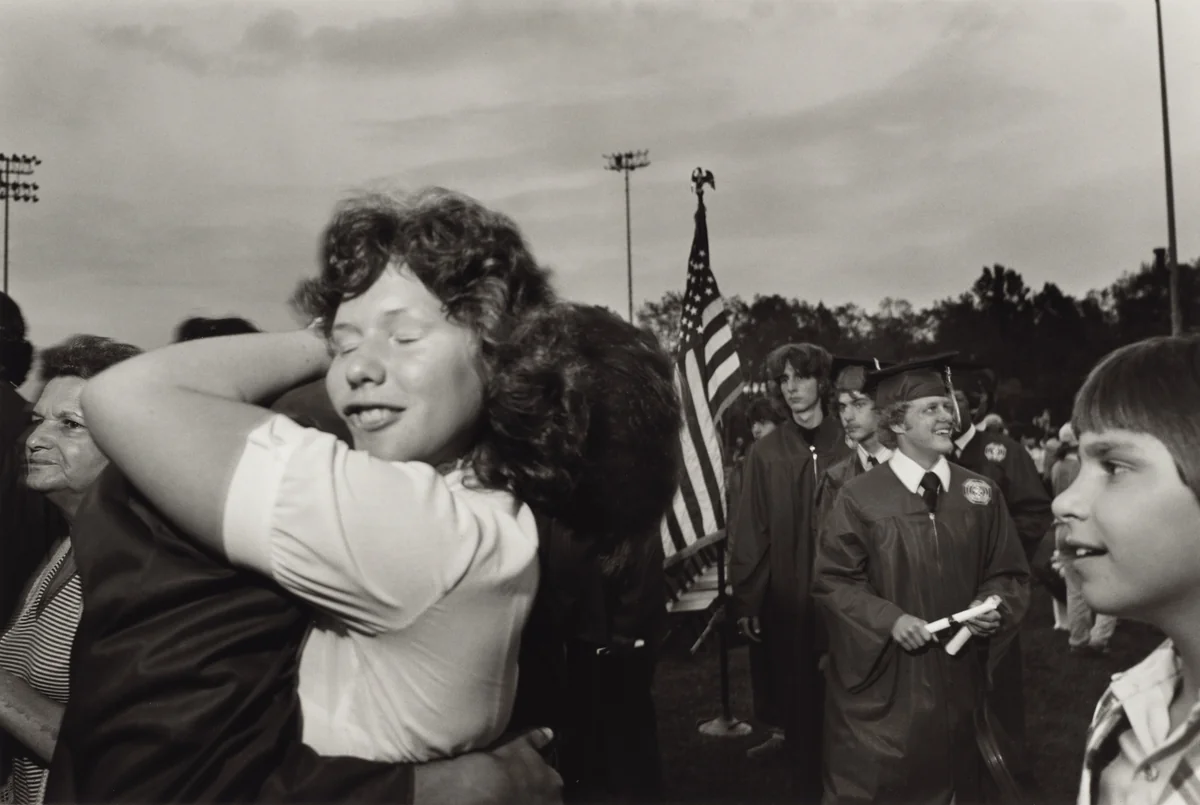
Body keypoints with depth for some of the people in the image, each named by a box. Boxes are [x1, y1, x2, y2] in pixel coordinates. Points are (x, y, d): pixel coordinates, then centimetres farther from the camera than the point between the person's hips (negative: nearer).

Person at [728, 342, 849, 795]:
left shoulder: (851, 447, -1)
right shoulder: (765, 453, -2)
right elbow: (751, 533, -3)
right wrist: (746, 600, -7)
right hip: (784, 597, 0)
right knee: (797, 700, 9)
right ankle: (807, 786, 28)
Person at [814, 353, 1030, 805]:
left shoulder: (980, 494, 0)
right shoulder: (859, 497, -11)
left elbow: (1009, 574, 7)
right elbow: (833, 581, -9)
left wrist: (993, 606, -12)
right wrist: (889, 619, -20)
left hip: (957, 680, 4)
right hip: (881, 683, -4)